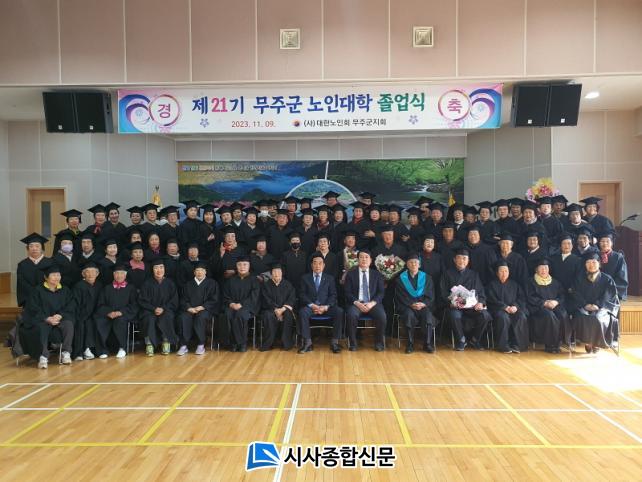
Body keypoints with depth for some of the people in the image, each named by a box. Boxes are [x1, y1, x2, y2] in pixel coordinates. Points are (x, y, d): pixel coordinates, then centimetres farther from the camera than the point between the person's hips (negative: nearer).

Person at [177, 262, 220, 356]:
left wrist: (201, 307, -12)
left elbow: (214, 300, 2)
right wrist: (189, 308, -10)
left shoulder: (212, 283, 12)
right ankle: (184, 346, -26)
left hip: (205, 310, -3)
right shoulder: (188, 284, 21)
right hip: (190, 309, 3)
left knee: (201, 317, -36)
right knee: (183, 317, -30)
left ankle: (201, 345, -26)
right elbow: (183, 300, 12)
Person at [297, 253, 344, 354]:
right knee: (302, 312, -34)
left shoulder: (330, 278, 16)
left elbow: (333, 295, 6)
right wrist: (312, 305, -14)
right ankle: (307, 343, -27)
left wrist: (326, 307, -13)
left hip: (326, 307, 1)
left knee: (339, 312, -28)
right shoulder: (305, 278, 13)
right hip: (310, 306, -1)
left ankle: (334, 342, -21)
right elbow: (302, 294, 3)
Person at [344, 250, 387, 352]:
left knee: (382, 316, -29)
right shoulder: (350, 274, 10)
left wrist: (372, 303, -13)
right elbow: (348, 293, 2)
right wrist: (357, 303, -14)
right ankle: (353, 343, -14)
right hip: (356, 303, -1)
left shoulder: (377, 274, 14)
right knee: (351, 315, -33)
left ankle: (379, 343, -6)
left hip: (373, 303, 1)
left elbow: (380, 293, 6)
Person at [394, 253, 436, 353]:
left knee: (428, 315, -31)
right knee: (409, 315, -34)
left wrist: (423, 304, -12)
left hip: (423, 306, 1)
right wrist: (411, 304, -14)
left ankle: (428, 344, -22)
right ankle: (410, 344, -25)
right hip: (407, 307, -1)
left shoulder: (427, 277, 16)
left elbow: (431, 296, 8)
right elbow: (400, 297, 2)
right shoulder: (401, 279, 11)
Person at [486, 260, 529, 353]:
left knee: (522, 317, -30)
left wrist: (516, 306, -12)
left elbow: (522, 298, 10)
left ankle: (516, 344, -26)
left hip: (514, 309, 3)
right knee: (503, 317, -36)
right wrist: (505, 307, -16)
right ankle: (503, 345, -28)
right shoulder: (492, 284, 12)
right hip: (498, 309, -3)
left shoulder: (514, 284, 22)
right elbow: (492, 300, -1)